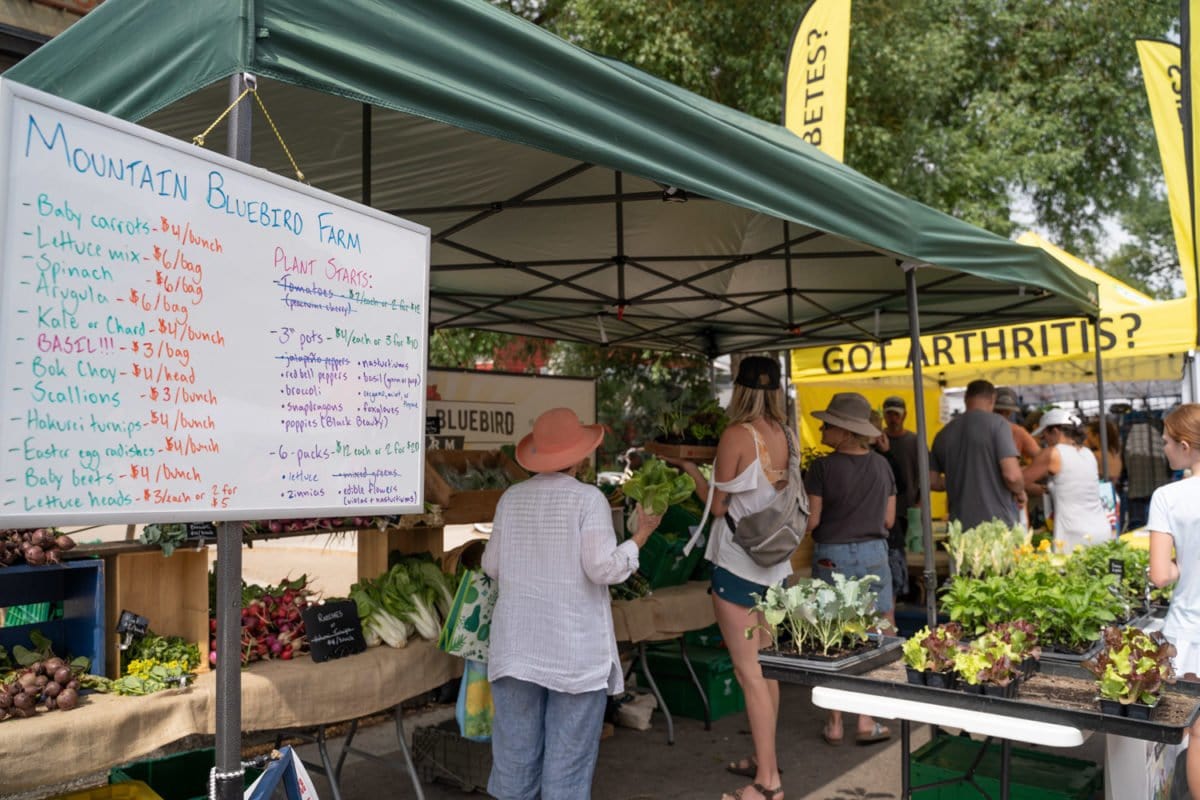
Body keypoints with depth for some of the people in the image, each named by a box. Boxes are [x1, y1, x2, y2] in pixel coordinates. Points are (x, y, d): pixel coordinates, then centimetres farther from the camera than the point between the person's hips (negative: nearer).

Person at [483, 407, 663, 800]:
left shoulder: (511, 497, 2)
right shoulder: (588, 498, -12)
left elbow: (491, 565, 8)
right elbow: (603, 568, -16)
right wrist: (641, 535, -3)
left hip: (517, 641, 5)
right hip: (574, 645, -4)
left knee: (515, 746, 14)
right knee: (568, 749, 8)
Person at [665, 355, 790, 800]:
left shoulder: (737, 435, -15)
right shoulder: (784, 435, 3)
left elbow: (718, 505, -12)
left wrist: (690, 470, 3)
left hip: (738, 563, -7)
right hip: (775, 562, 7)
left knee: (748, 671, -1)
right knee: (765, 664, 18)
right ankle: (764, 758, 31)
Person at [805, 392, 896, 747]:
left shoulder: (823, 467, -12)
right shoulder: (881, 465, 2)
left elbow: (811, 521, -11)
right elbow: (889, 520, 7)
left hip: (831, 557, -2)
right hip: (873, 555, 3)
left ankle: (835, 723, 16)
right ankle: (866, 721, 13)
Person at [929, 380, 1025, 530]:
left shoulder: (943, 433, 8)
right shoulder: (996, 424, -7)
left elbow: (932, 481, 11)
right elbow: (1012, 475, -16)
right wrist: (1020, 492, 4)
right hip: (999, 524, -4)